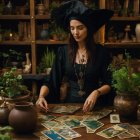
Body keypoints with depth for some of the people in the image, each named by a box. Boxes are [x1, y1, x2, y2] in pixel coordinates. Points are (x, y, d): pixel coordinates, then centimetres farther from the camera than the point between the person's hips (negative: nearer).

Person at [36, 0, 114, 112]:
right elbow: (51, 82, 2)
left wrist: (96, 93, -18)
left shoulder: (101, 51, -2)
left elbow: (109, 83, 1)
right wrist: (41, 96, -16)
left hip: (94, 105, -1)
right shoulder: (63, 51, 3)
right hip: (70, 104, 2)